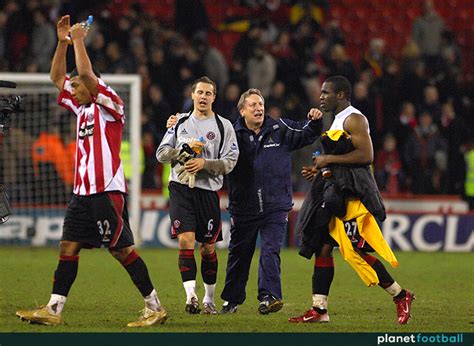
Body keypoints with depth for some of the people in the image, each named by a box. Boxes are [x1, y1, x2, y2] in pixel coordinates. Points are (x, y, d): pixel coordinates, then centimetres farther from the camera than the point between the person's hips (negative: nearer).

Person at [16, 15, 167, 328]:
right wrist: (63, 41, 14)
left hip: (108, 190, -8)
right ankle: (53, 310, 0)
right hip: (83, 192, 8)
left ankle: (155, 307, -1)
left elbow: (86, 73, -18)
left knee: (122, 249, -7)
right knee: (68, 247, 2)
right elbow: (57, 77, 23)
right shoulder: (82, 108, 19)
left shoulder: (110, 105, -4)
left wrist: (79, 40, -8)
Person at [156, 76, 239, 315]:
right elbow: (161, 153, 9)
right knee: (185, 240, -14)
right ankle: (190, 296, -19)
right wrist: (184, 148, -7)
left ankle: (209, 299, 19)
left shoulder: (223, 126, 5)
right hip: (181, 189, 0)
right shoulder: (180, 122, 12)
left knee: (208, 248, 5)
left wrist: (204, 163, -15)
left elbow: (229, 162, -1)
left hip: (208, 190, 0)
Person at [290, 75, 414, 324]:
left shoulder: (353, 119, -11)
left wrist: (329, 159, -16)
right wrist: (318, 171, 16)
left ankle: (400, 296, 0)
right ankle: (319, 310, 6)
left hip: (351, 192, -10)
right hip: (335, 190, 10)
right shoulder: (338, 121, 21)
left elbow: (365, 155, -21)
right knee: (322, 247, 5)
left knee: (355, 250, -12)